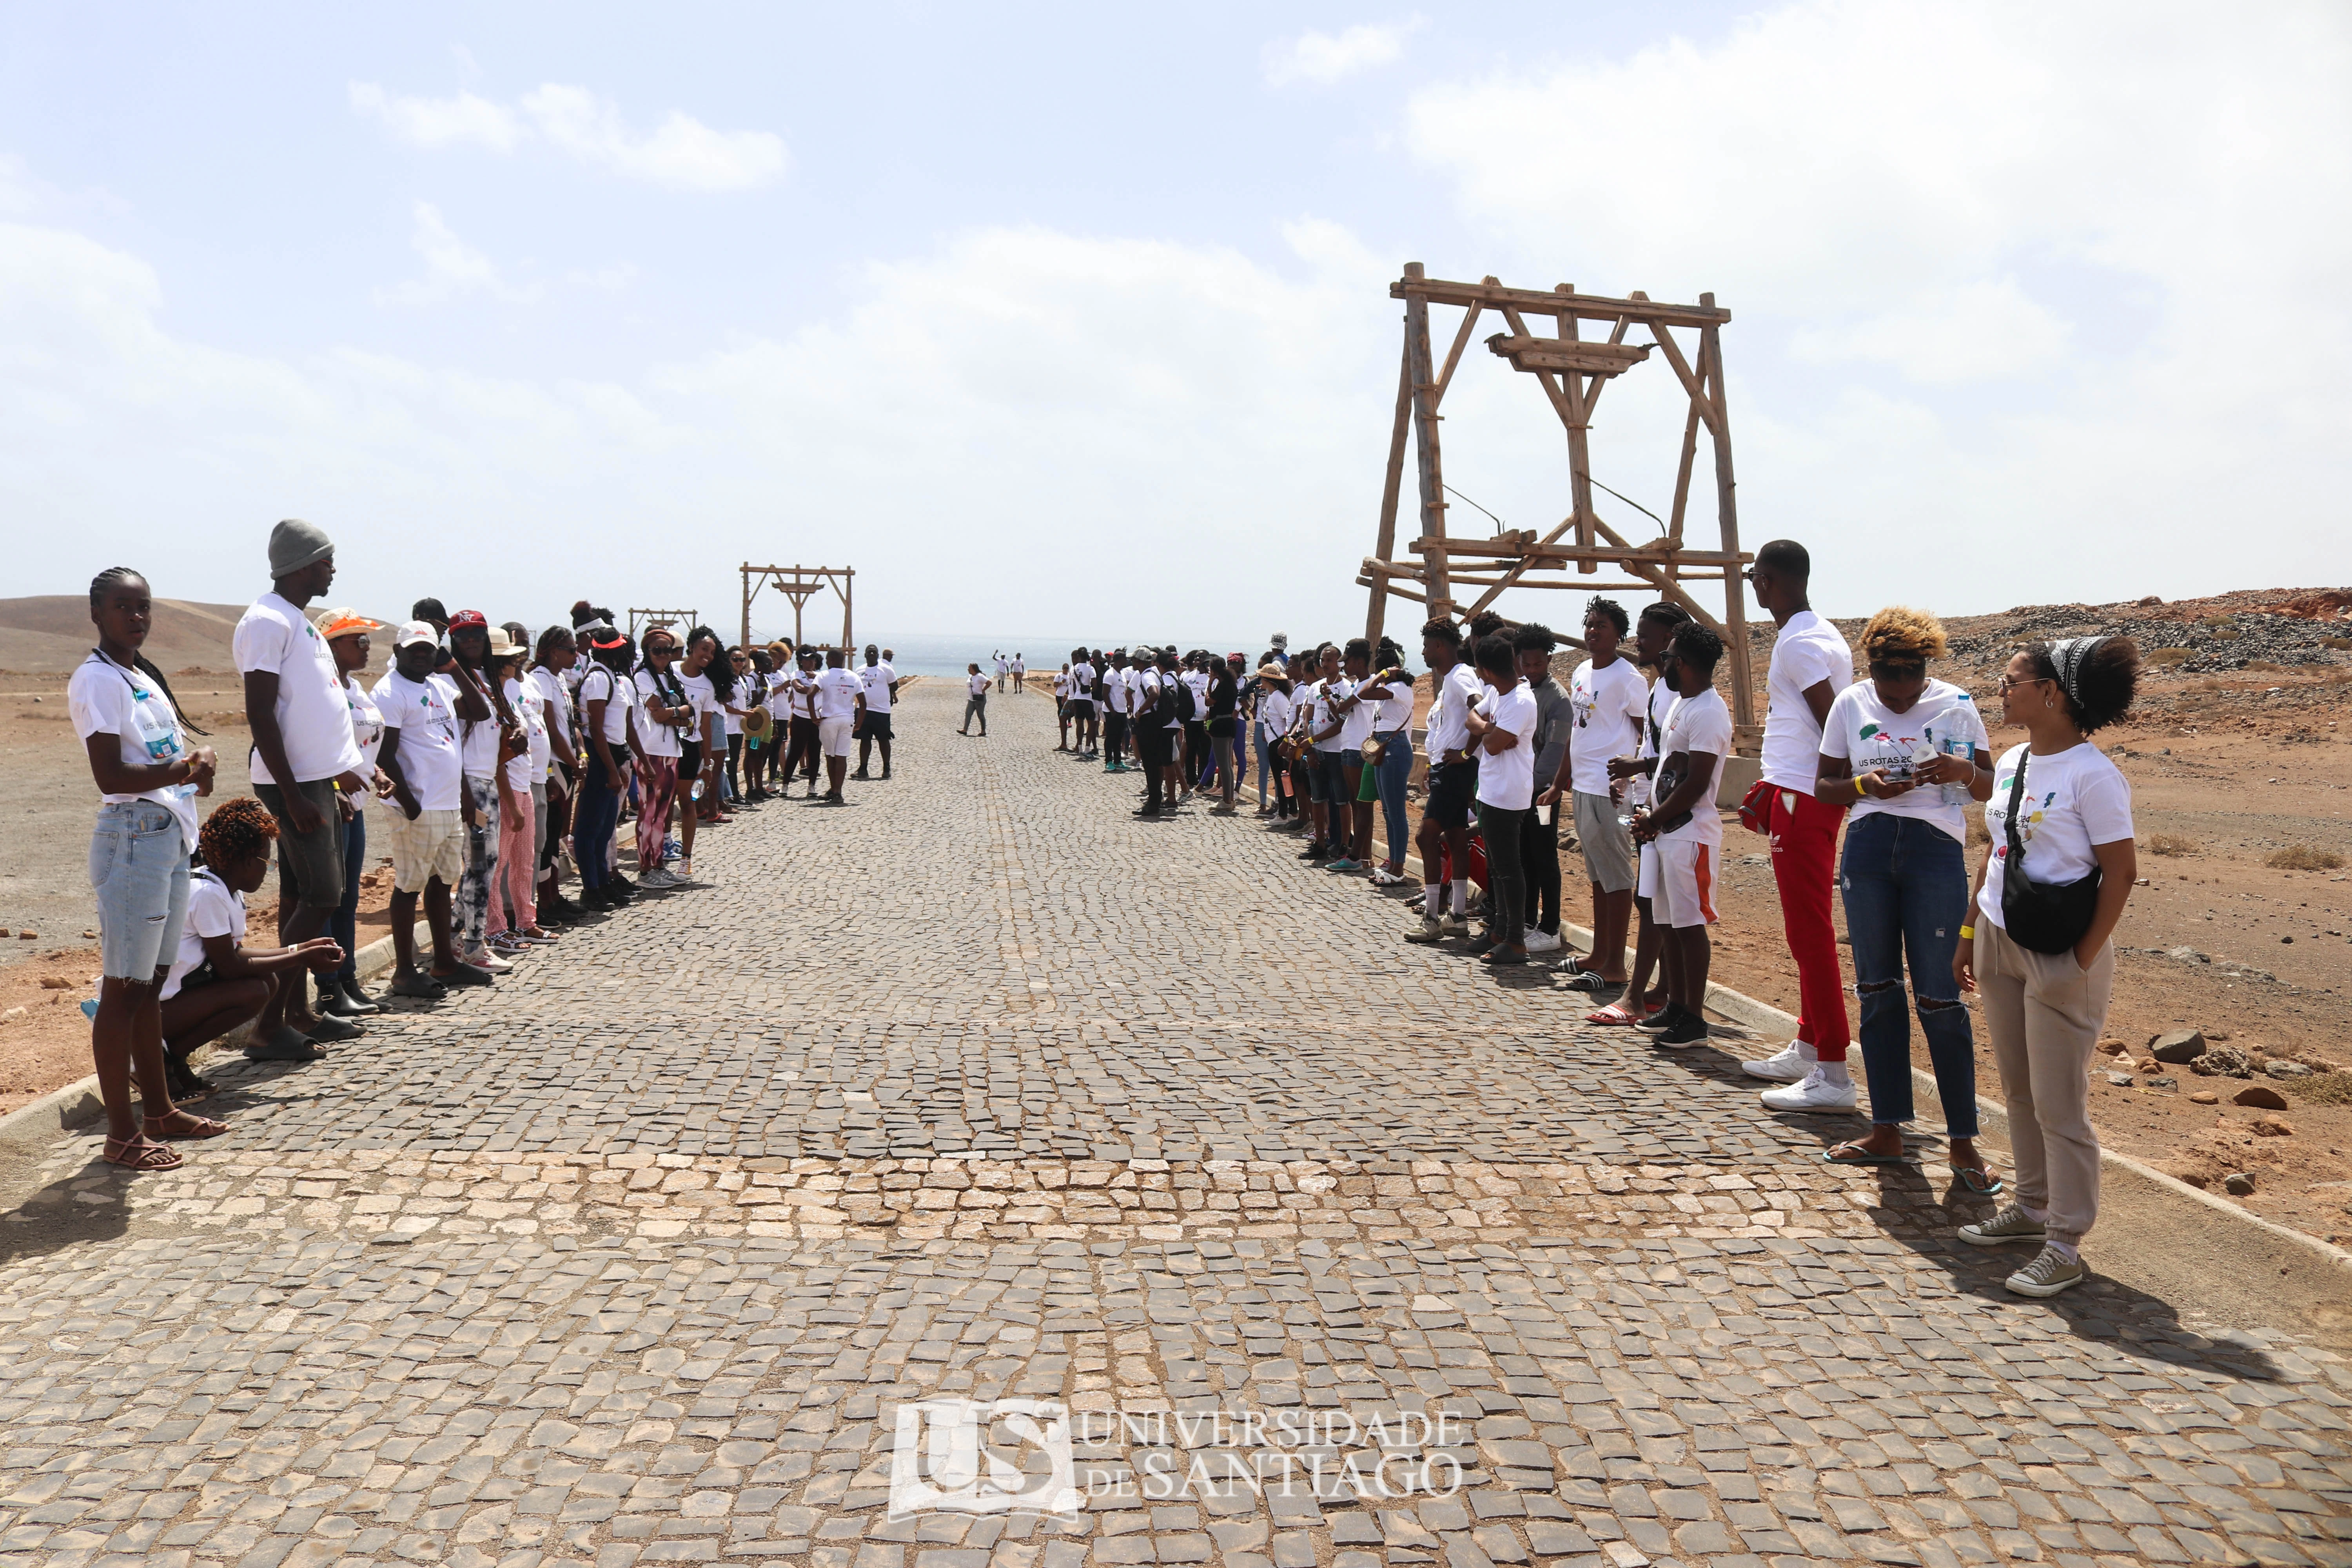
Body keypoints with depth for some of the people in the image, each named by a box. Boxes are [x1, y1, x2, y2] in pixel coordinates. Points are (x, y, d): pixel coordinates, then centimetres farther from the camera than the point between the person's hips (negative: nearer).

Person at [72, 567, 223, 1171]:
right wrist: (185, 768, -10)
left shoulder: (144, 677, 17)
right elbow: (110, 777, -19)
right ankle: (121, 1135, 1)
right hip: (133, 838, -9)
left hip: (172, 835, 9)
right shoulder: (97, 679, -11)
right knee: (124, 989, -4)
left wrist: (195, 766, 2)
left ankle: (160, 1111, 23)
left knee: (151, 985, 15)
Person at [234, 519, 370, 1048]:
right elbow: (261, 715, -18)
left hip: (317, 780, 9)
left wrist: (337, 774, 21)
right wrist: (294, 795, -21)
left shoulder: (299, 622, 17)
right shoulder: (267, 621, -13)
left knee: (302, 896, 11)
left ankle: (299, 1011, 18)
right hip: (295, 784, -9)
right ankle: (271, 1019, -3)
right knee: (320, 899, -10)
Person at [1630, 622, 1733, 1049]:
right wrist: (1651, 817, 6)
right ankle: (1676, 1006, 25)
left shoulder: (1707, 713, -17)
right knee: (1672, 924, 15)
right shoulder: (1681, 703, 15)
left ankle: (1694, 1018, 4)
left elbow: (1696, 783, -21)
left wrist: (1653, 820, -10)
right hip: (1668, 832, 10)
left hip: (1691, 834, -10)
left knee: (1690, 926, -3)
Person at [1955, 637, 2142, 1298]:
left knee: (2058, 1104, 1)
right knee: (2019, 1090, 17)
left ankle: (2065, 1245, 11)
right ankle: (2033, 1206, 31)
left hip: (2057, 957, -7)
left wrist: (2083, 960, -15)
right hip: (2000, 945, 7)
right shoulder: (2011, 763, 7)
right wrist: (1970, 933, 14)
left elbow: (2121, 872, -15)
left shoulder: (2091, 774, -16)